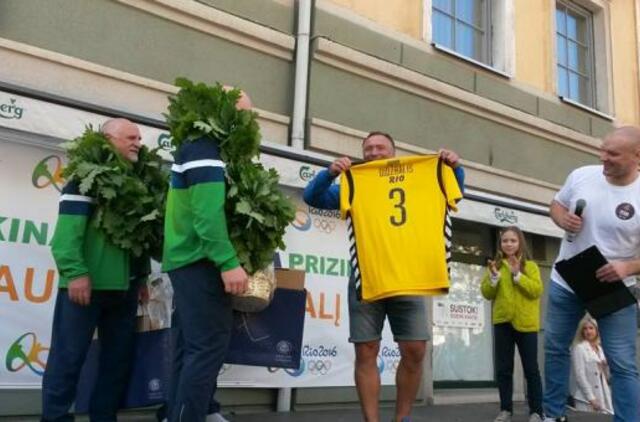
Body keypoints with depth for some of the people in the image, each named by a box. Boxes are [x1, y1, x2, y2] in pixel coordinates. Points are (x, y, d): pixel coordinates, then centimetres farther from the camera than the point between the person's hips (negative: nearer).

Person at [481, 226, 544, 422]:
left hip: (525, 323, -2)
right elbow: (487, 294, 4)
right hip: (502, 323, 2)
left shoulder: (530, 266, 4)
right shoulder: (495, 265, 9)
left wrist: (517, 275, -17)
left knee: (531, 369, 3)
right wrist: (493, 277, -13)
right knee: (503, 368, 4)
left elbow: (537, 291, -9)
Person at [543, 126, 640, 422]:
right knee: (556, 348, 14)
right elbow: (556, 205, 11)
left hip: (613, 290, -4)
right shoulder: (581, 175, -6)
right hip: (565, 283, 4)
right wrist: (563, 219, -12)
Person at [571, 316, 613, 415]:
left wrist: (605, 367, -3)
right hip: (586, 398, -6)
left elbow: (605, 376, 18)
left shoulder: (600, 348, 14)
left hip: (603, 397, 7)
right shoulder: (579, 348, -6)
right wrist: (591, 398, -17)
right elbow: (580, 375, -13)